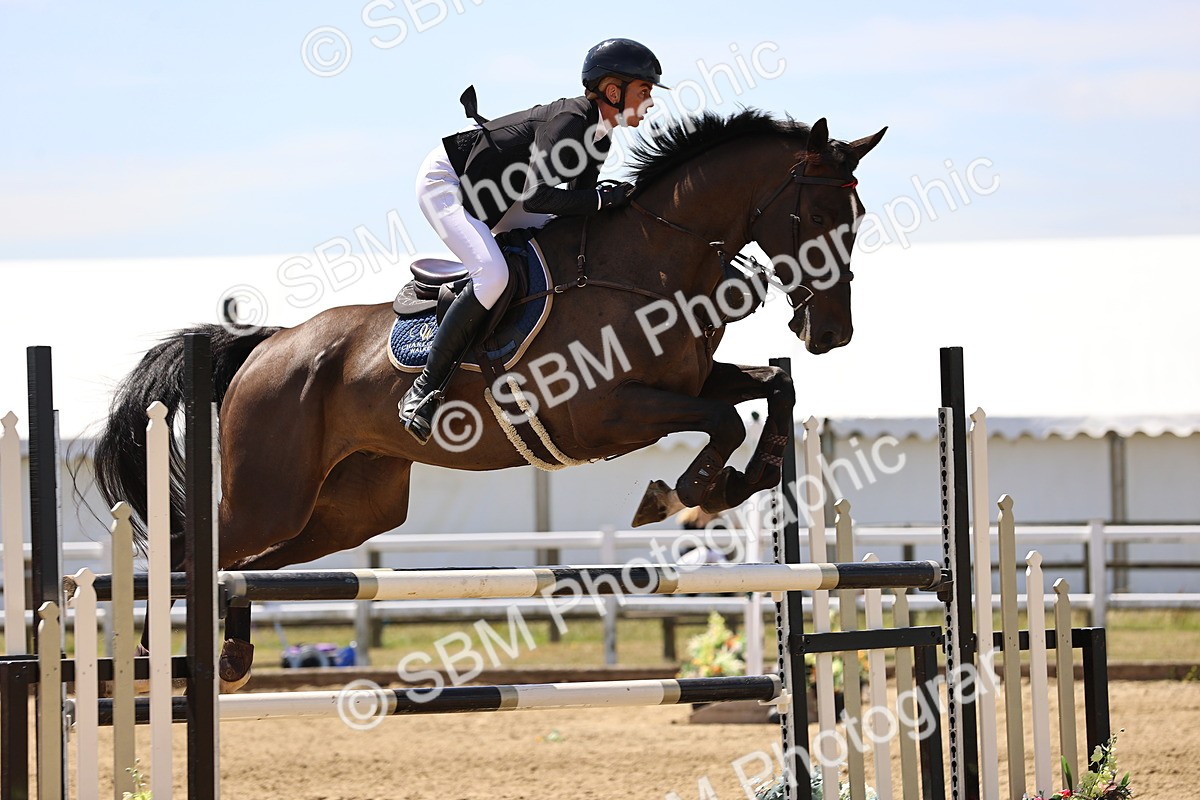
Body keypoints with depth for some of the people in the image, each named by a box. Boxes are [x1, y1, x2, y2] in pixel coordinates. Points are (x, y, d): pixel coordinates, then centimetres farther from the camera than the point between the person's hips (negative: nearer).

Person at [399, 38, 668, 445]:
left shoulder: (598, 137, 2)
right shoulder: (569, 120, -27)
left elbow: (577, 203, 10)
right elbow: (536, 196, -35)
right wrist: (606, 198, -30)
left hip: (488, 195, 10)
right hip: (444, 182, -10)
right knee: (492, 274, -28)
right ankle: (424, 389, -20)